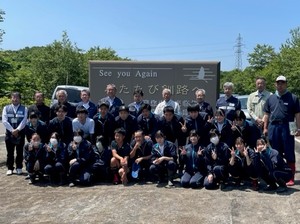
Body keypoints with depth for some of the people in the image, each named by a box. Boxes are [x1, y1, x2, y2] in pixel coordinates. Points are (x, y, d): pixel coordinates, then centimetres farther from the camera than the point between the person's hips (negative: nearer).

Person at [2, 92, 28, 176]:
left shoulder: (24, 109, 4)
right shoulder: (6, 108, 6)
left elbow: (24, 121, -6)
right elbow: (4, 121, -3)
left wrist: (17, 130, -17)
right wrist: (12, 130, -13)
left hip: (20, 133, -1)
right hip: (9, 133, 1)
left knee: (19, 151, 5)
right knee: (10, 152, 6)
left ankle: (19, 168, 16)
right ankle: (10, 168, 15)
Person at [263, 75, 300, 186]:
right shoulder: (271, 98, 13)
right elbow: (267, 114, 15)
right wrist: (265, 128, 9)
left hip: (287, 128, -3)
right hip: (273, 127, 4)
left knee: (289, 154, -1)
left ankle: (290, 177, 4)